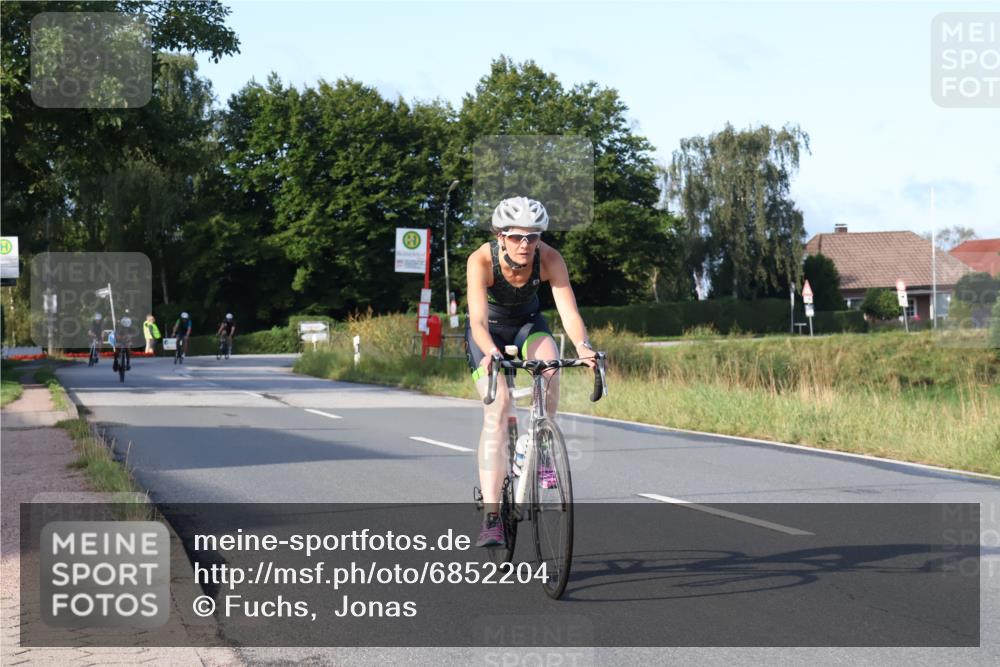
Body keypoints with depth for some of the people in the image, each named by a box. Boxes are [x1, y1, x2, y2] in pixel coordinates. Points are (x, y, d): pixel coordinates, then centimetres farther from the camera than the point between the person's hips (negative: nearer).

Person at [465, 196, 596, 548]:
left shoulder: (549, 258, -26)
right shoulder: (482, 260, -32)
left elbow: (569, 311, -33)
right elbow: (478, 319, -42)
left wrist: (582, 346, -53)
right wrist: (491, 353, -61)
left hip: (527, 323, 2)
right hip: (489, 330, -2)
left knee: (550, 365, -32)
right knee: (497, 410, -20)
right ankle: (490, 517, -21)